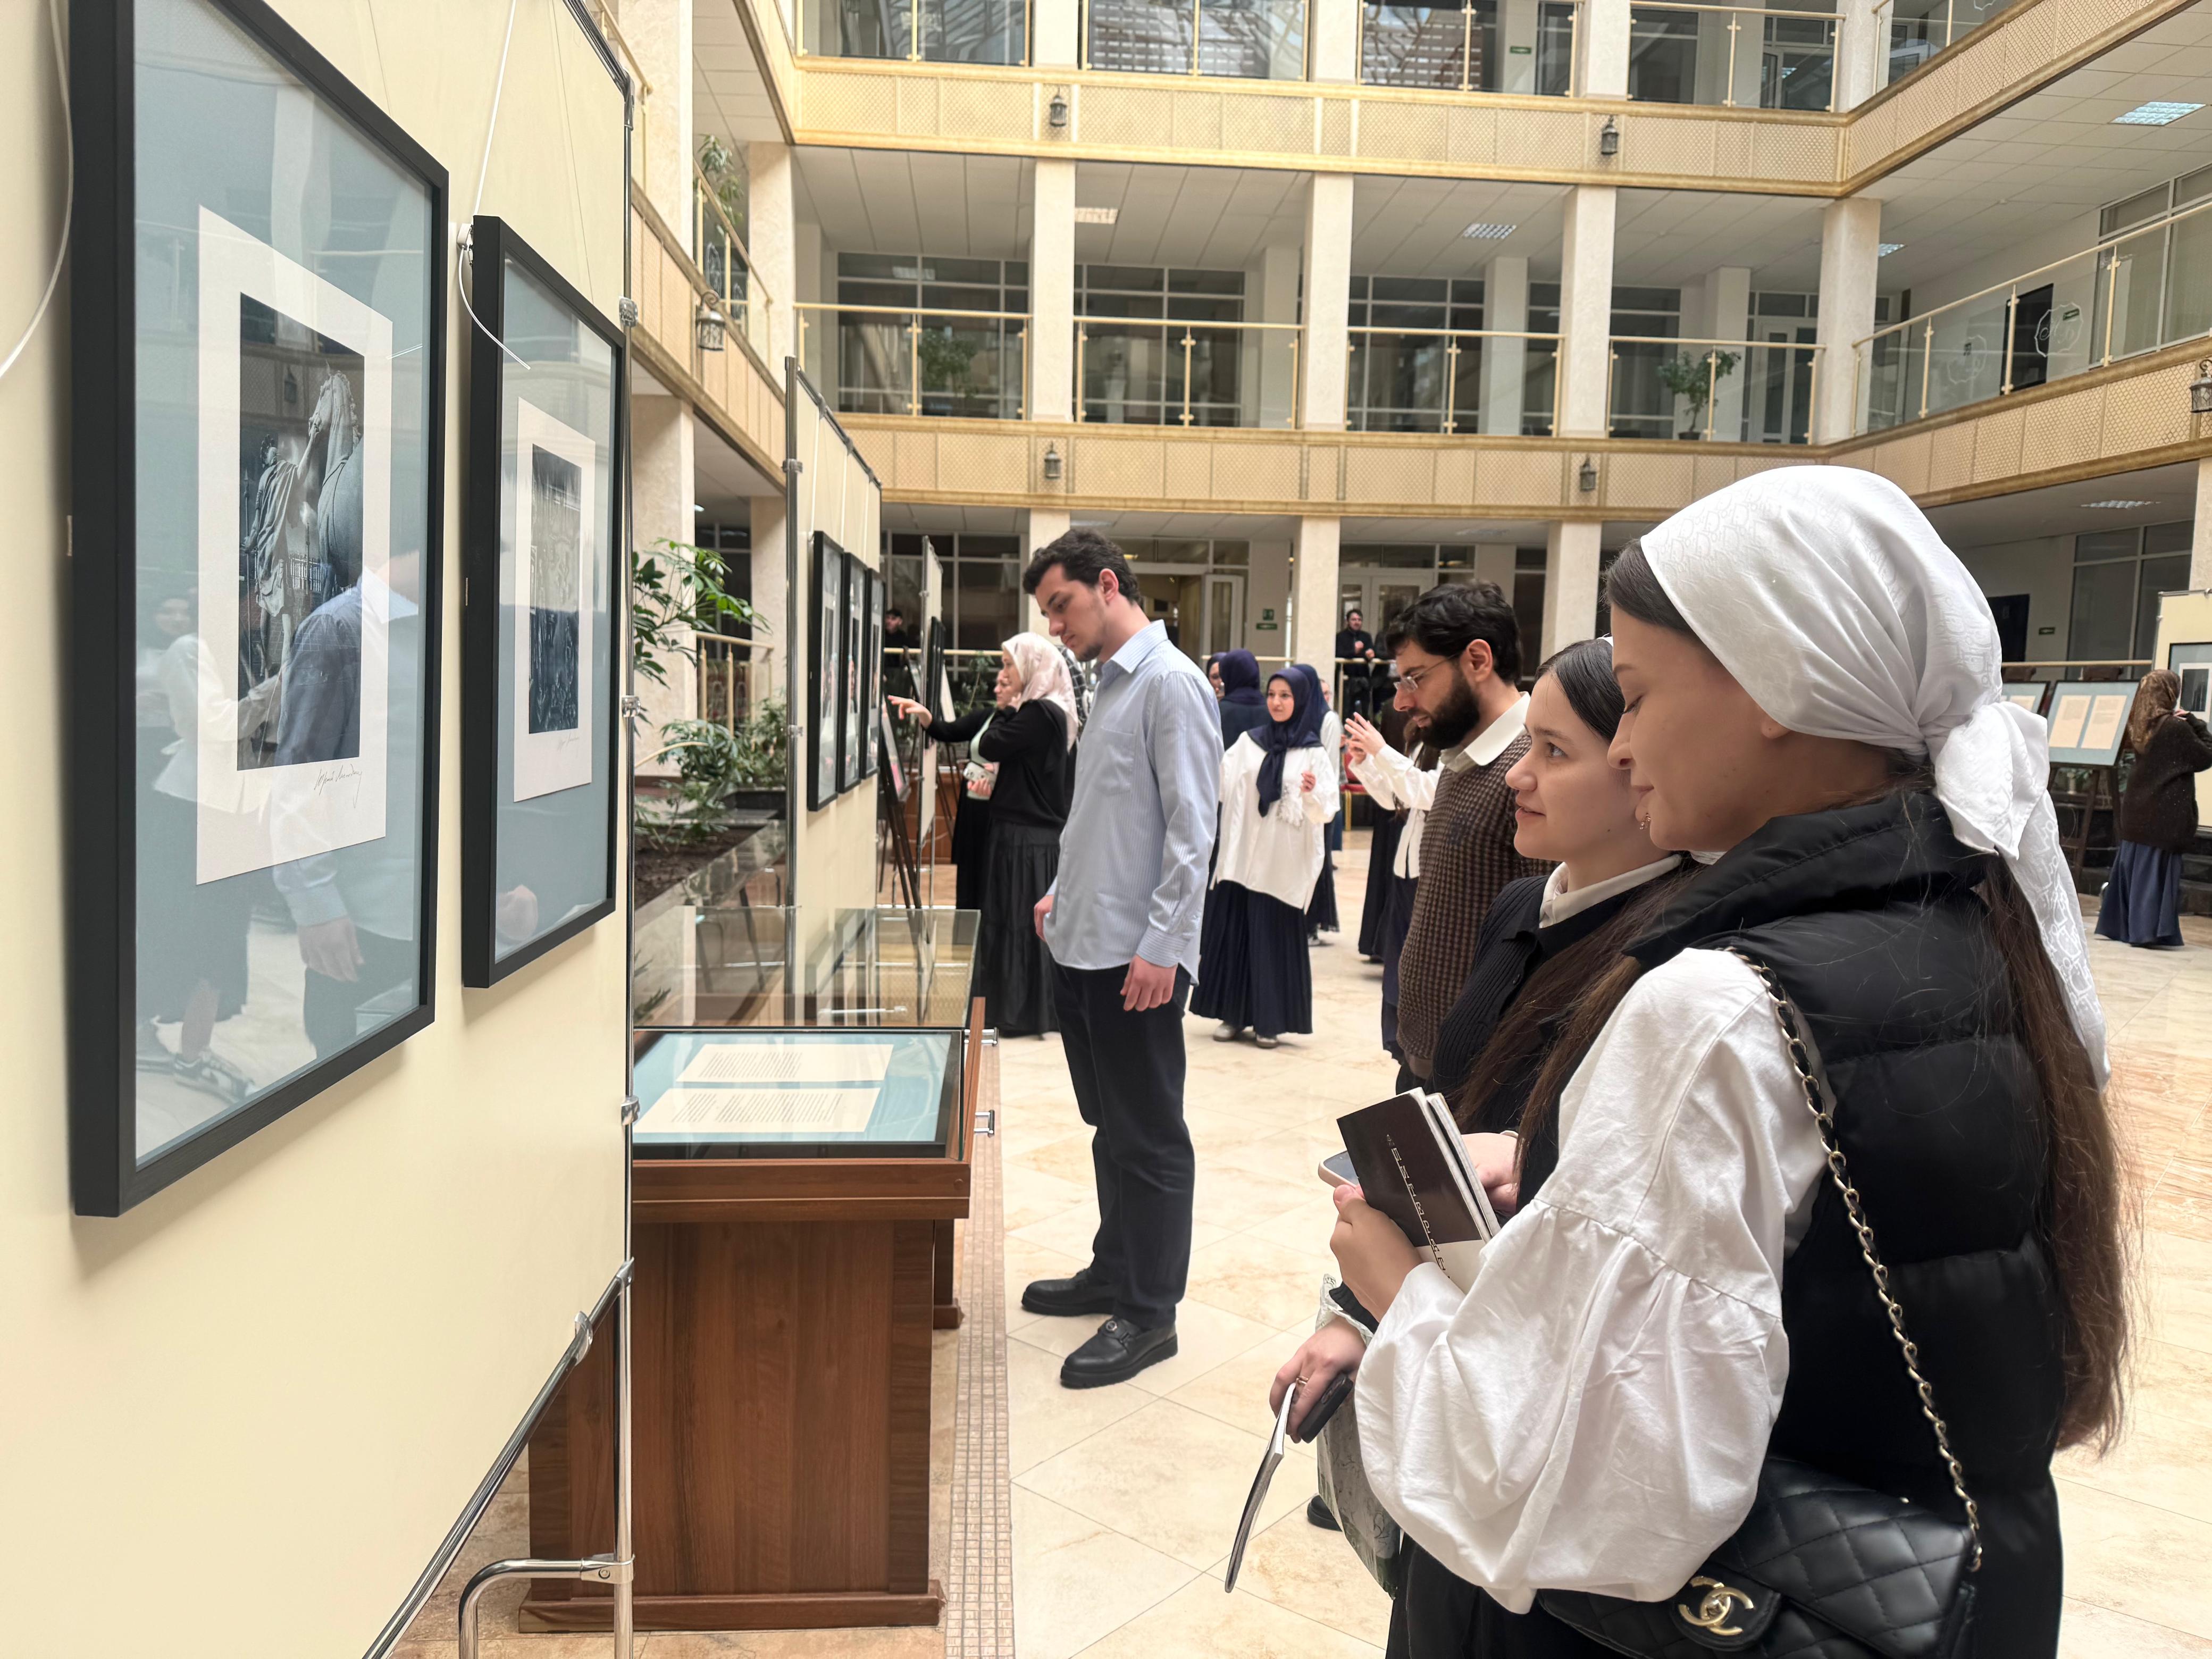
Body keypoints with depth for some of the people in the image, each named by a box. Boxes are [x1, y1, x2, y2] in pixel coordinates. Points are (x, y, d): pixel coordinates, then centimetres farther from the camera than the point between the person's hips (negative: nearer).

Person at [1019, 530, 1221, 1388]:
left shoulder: (1171, 682, -12)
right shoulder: (1107, 684, 15)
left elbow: (1191, 829, -18)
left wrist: (1160, 947, -20)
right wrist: (1063, 892, 17)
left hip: (1136, 958, -9)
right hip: (1080, 949, 9)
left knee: (1151, 1138, 3)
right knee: (1111, 1126, 20)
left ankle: (1149, 1314, 15)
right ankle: (1114, 1272, 34)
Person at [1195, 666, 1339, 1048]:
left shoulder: (1313, 753, -1)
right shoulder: (1248, 743, 7)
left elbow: (1325, 811, -8)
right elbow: (1221, 786, 2)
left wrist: (1313, 794, -27)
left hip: (1283, 863, -3)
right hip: (1241, 856, 3)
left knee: (1274, 937, 2)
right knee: (1232, 932, 5)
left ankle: (1269, 1021, 13)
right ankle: (1233, 1015, 17)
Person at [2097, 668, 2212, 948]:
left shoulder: (2140, 726, 5)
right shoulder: (2177, 727, -14)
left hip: (2137, 812, 7)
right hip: (2165, 815, -7)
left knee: (2131, 867, 14)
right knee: (2158, 872, -2)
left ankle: (2117, 923, 20)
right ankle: (2147, 929, -3)